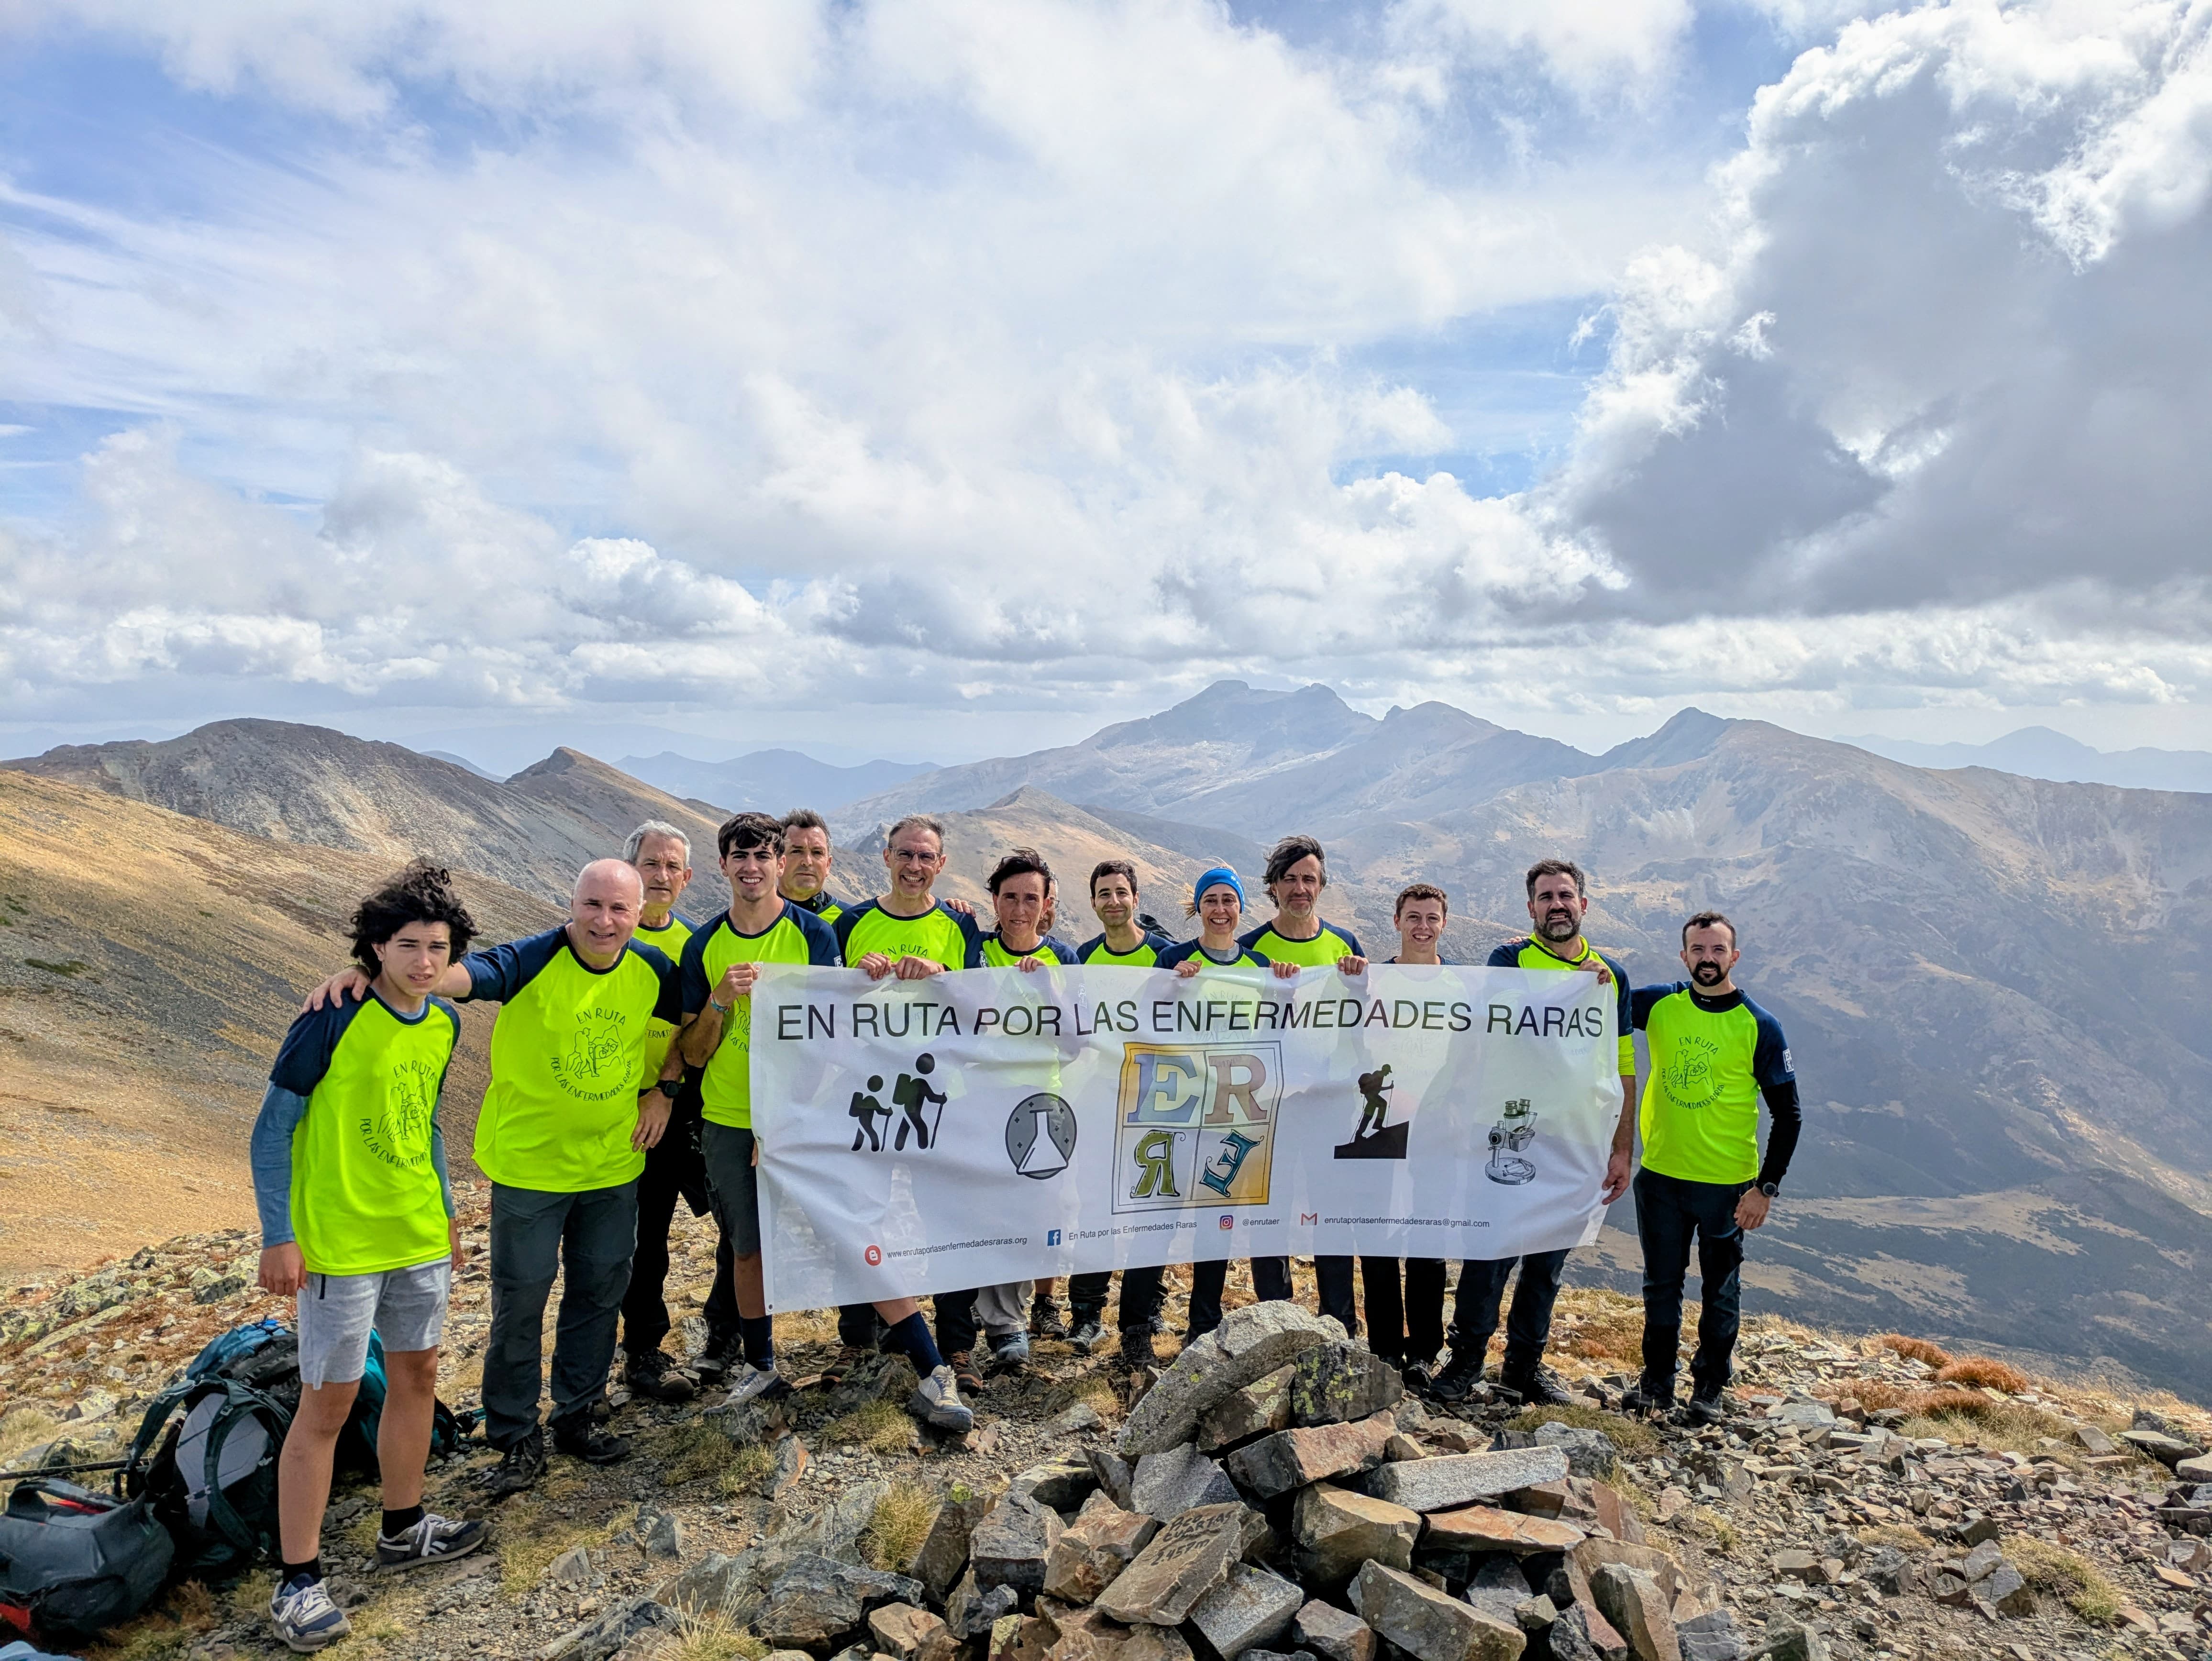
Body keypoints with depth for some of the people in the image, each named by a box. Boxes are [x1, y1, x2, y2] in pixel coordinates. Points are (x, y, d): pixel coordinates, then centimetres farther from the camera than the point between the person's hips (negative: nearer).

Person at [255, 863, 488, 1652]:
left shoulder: (443, 1023, 2)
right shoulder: (332, 1021, -18)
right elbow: (272, 1130, -13)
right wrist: (278, 1238, -14)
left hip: (420, 1236, 7)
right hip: (340, 1244, -7)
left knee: (417, 1374, 17)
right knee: (328, 1402, 2)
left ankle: (403, 1527, 36)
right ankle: (297, 1582, 16)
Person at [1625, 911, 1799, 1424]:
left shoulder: (1759, 1027, -8)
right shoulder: (1659, 1005, -2)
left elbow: (1787, 1115, -5)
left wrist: (1766, 1188, -11)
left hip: (1728, 1184, -2)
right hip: (1660, 1175, 2)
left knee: (1721, 1291, 11)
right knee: (1661, 1285, 13)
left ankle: (1709, 1387, 28)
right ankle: (1657, 1381, 27)